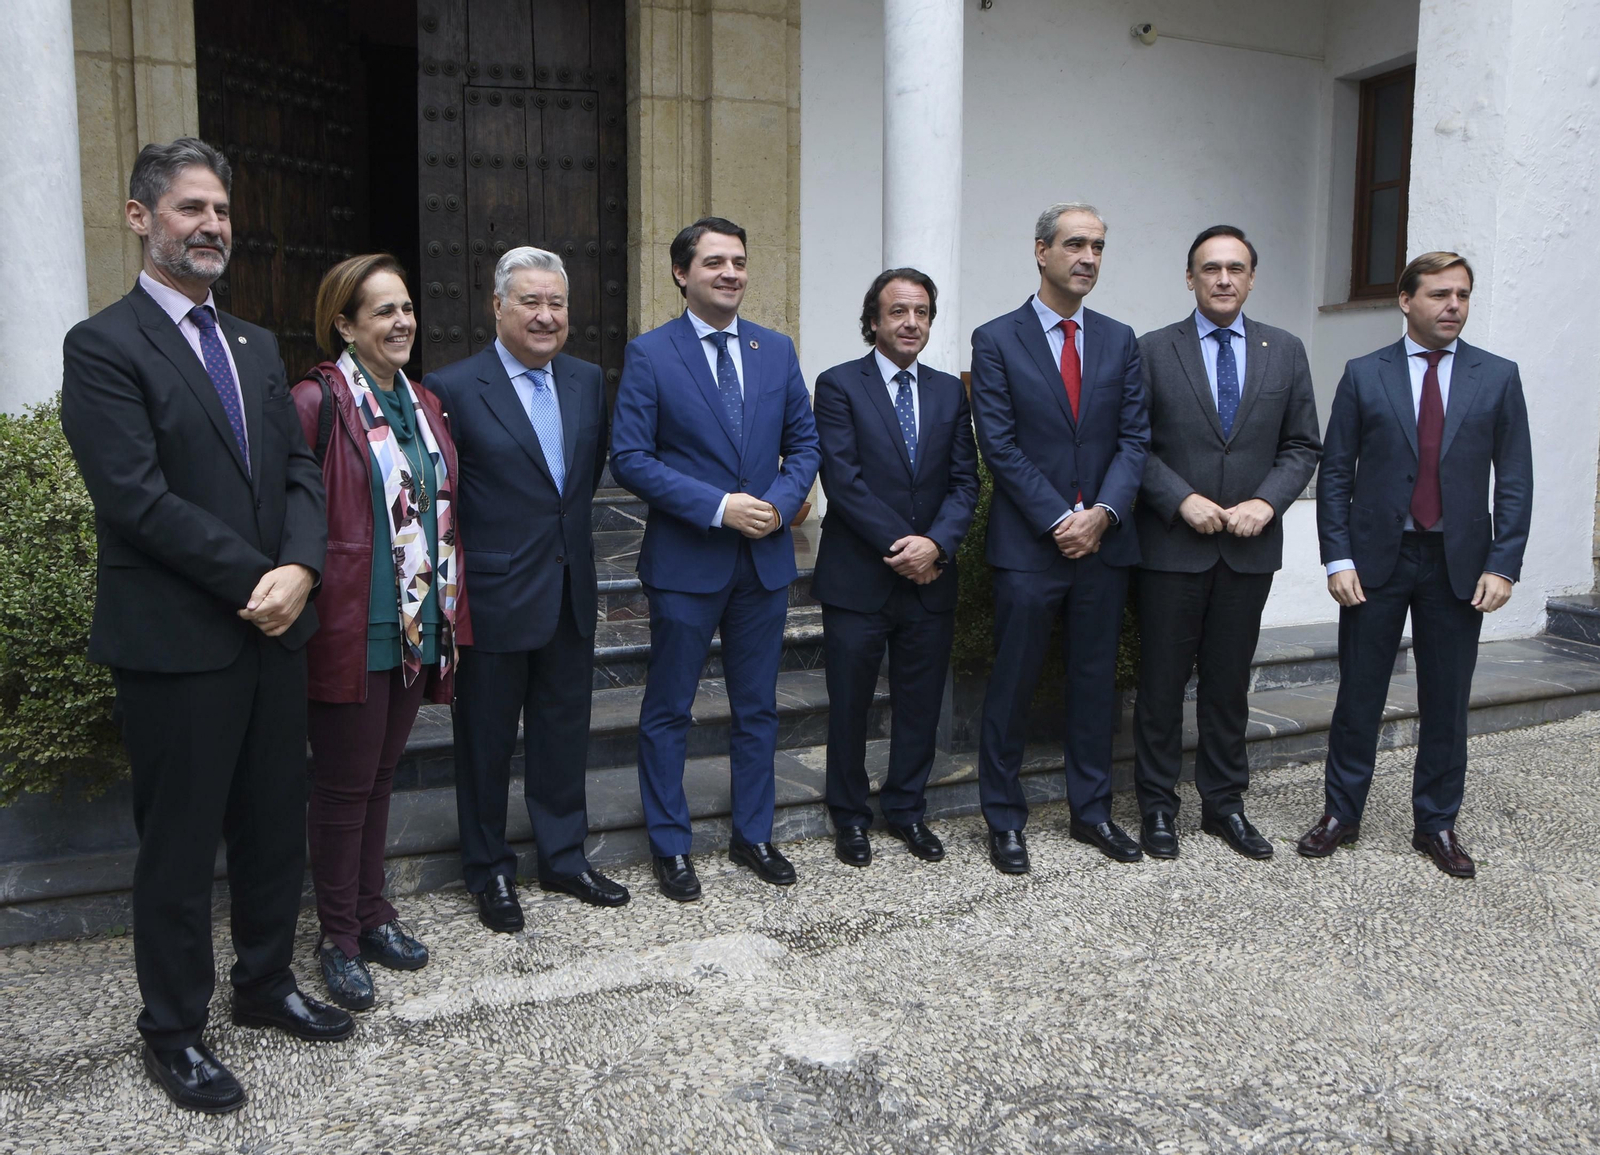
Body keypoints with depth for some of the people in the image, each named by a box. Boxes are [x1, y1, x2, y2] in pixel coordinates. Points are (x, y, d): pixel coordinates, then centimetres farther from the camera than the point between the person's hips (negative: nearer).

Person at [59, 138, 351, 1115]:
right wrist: (256, 578, -16)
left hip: (275, 628, 7)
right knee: (180, 843, 7)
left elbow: (300, 469, 8)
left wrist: (300, 568, -10)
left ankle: (267, 984, 35)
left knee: (277, 822, 16)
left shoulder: (256, 346, 14)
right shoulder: (104, 347, -8)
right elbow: (137, 497, -17)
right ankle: (175, 1029, 25)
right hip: (176, 640, -6)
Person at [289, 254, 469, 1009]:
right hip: (353, 629, -7)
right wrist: (302, 594, -16)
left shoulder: (422, 405, 12)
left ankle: (372, 912, 33)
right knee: (344, 783, 6)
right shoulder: (318, 402, -12)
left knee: (381, 773, 18)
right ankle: (338, 938, 22)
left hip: (418, 627, 7)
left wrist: (446, 612, 13)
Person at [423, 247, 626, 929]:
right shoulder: (453, 388, -11)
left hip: (571, 592, 5)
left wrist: (566, 521, 10)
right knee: (486, 739, 10)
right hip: (495, 597, -5)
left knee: (564, 732, 16)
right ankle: (489, 872, 28)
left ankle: (563, 858, 33)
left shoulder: (587, 381, 6)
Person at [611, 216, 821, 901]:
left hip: (765, 560, 4)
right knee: (668, 711, 7)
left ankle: (752, 835, 30)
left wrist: (780, 502, -10)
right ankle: (669, 845, 24)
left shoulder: (777, 350, 7)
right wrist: (718, 507, -19)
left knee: (757, 708, 14)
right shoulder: (649, 354, -6)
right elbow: (629, 458, -11)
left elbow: (805, 442, 10)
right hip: (685, 561, -4)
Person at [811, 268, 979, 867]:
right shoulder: (839, 385, -3)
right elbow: (843, 479, -12)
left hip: (931, 578, 4)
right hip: (857, 577, -4)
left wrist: (936, 543, -12)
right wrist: (898, 545, -15)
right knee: (849, 704, 7)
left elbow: (964, 479, 4)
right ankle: (849, 815, 24)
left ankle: (906, 809, 29)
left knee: (921, 703, 12)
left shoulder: (950, 391, 10)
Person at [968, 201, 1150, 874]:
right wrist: (1058, 521, -14)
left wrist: (1103, 511, -11)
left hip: (1104, 541, 4)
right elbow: (1000, 445, -8)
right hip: (1028, 543, -4)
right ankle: (1004, 820, 16)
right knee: (1012, 686, 3)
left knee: (1095, 681, 12)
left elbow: (1134, 437, 5)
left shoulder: (1119, 341, 11)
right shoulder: (996, 340, -1)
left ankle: (1091, 811, 26)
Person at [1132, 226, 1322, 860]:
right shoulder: (1153, 351, -1)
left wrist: (1265, 503, -9)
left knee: (1230, 683, 12)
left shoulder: (1285, 351, 8)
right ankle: (1157, 806, 18)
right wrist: (1182, 500, -15)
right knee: (1162, 682, 5)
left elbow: (1303, 445, 7)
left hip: (1249, 547, 3)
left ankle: (1224, 804, 25)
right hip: (1170, 545, -2)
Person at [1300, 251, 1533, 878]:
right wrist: (1338, 559, -6)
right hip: (1377, 561, -1)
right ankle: (1341, 812, 20)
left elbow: (1515, 480, 3)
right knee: (1359, 693, 6)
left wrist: (1502, 565, -6)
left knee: (1447, 701, 9)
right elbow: (1335, 473, 1)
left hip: (1459, 565, 1)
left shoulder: (1498, 376, 5)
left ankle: (1437, 823, 22)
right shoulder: (1364, 375, 2)